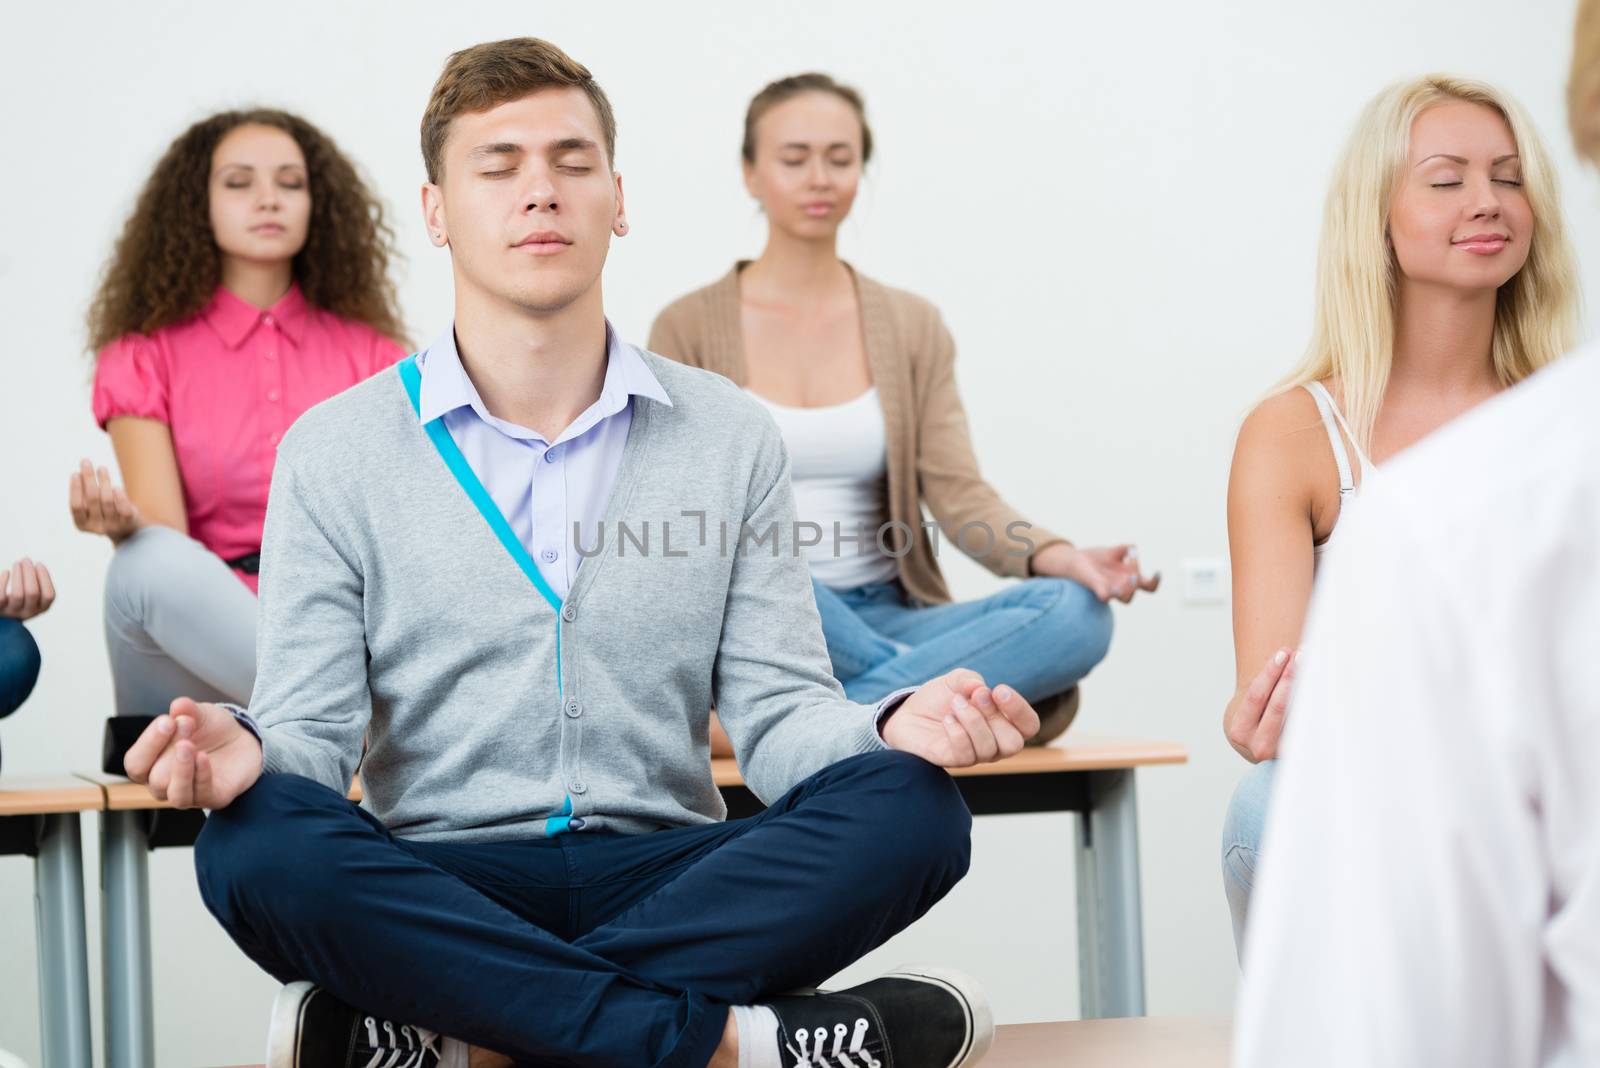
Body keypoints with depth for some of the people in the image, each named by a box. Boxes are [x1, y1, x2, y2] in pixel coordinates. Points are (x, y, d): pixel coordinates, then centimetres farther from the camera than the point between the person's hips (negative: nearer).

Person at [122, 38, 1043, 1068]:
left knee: (911, 809, -27)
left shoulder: (732, 440, 10)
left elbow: (778, 710, 5)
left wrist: (894, 728, -19)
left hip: (667, 877, 2)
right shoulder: (335, 452, 6)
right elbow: (314, 725, 0)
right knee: (255, 845, -34)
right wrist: (249, 752, -26)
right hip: (437, 891, -1)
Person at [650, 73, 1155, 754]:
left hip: (878, 625, 3)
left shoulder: (912, 328, 12)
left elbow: (957, 493, 1)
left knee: (1075, 613, -25)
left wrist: (1056, 557, -20)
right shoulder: (689, 329, 5)